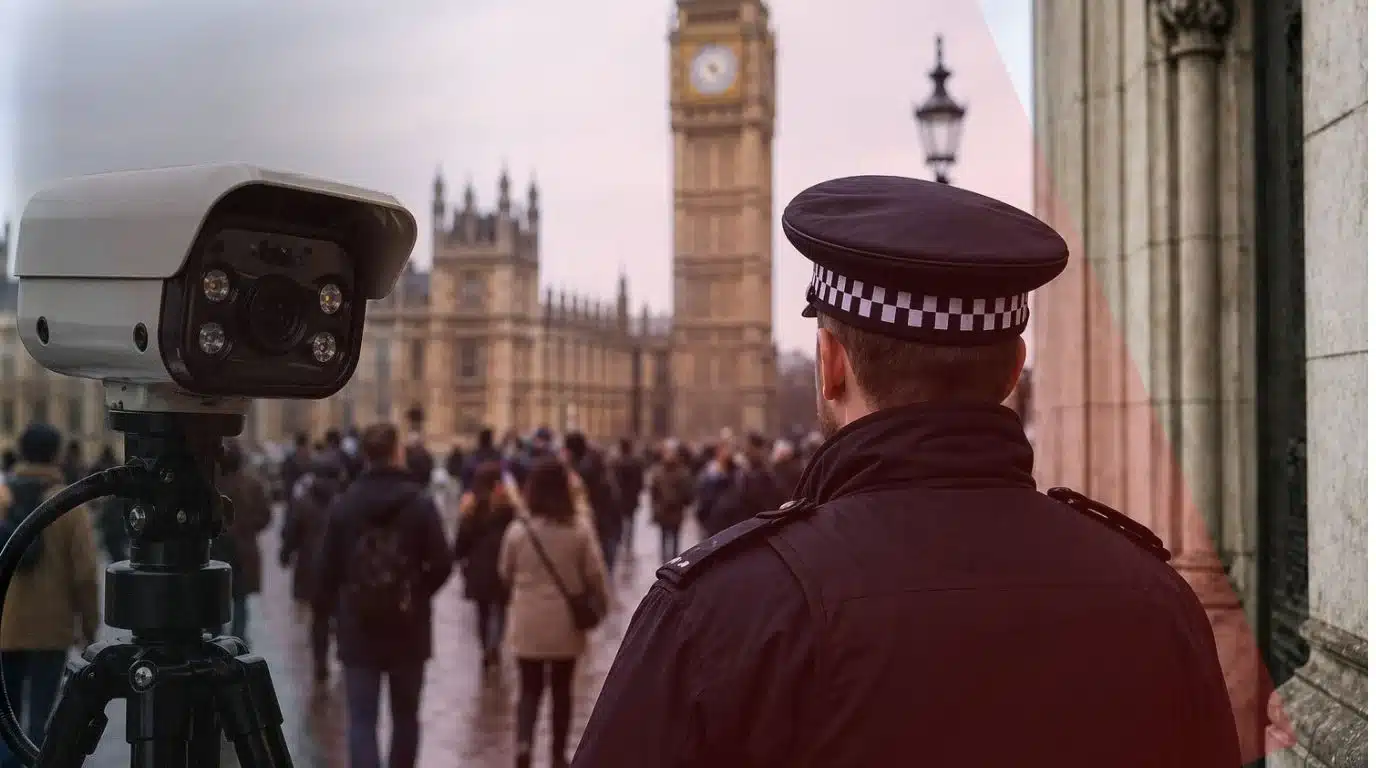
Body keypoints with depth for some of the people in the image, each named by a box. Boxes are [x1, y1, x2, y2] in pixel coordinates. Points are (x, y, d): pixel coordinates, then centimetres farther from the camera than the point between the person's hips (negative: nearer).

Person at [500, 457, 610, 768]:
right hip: (567, 623, 1)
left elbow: (505, 574, 4)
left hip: (529, 624, 0)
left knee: (530, 689, 9)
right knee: (561, 688, 16)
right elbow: (595, 573, -8)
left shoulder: (518, 531, -9)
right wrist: (598, 604, 11)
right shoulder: (581, 529, -10)